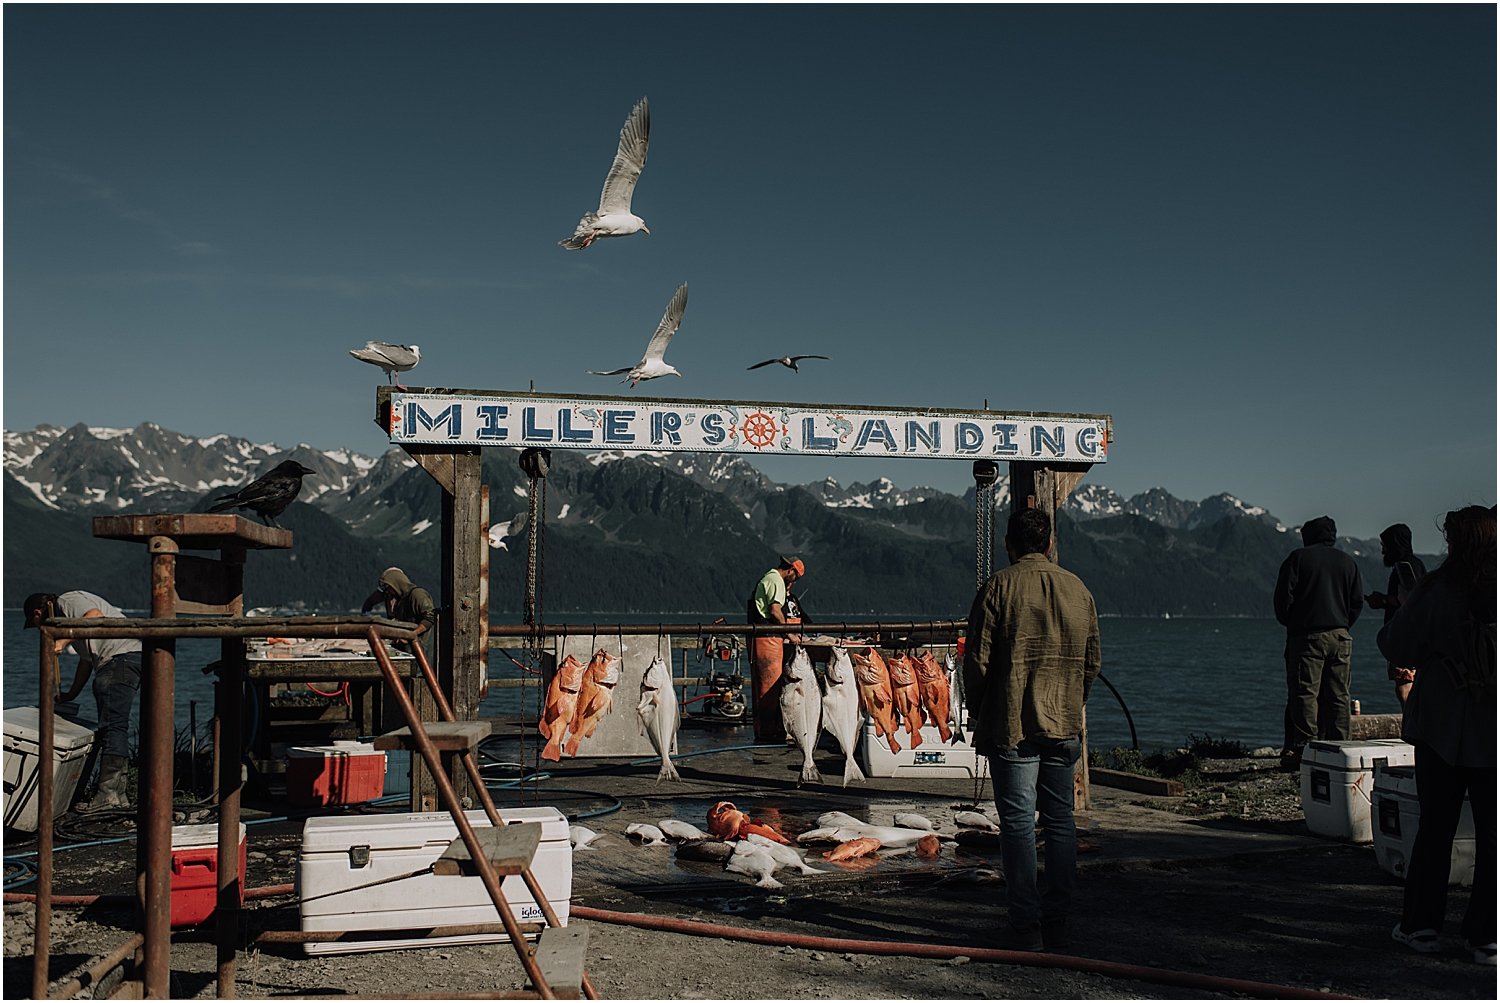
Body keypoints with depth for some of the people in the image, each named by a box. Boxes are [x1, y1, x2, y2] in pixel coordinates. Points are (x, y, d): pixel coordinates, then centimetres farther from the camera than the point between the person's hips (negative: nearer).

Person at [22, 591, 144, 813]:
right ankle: (118, 793, 7)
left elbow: (96, 616, -20)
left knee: (113, 726, -14)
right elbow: (86, 658, 31)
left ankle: (109, 794, -17)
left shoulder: (67, 601, 1)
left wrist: (64, 640, -20)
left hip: (123, 656, -10)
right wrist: (72, 694, 28)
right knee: (113, 728, 8)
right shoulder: (64, 618, 30)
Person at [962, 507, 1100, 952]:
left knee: (1018, 823, -1)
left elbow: (977, 659, -9)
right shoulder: (1078, 590, 7)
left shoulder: (999, 586, -8)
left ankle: (1025, 926, 1)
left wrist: (975, 711, 5)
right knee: (1060, 821, 12)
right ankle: (1056, 923, 17)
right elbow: (1092, 662, 12)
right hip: (1064, 727, 5)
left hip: (1011, 726, -4)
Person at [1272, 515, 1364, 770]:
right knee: (1338, 696, 6)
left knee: (1305, 694, -5)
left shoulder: (1298, 558, 1)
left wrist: (1289, 624, 10)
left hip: (1306, 636, -4)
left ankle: (1304, 749, -11)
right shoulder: (1348, 562, 13)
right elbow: (1358, 601, 10)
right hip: (1340, 638, 4)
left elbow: (1283, 597, -5)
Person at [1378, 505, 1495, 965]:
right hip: (1492, 735, 1)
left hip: (1443, 731, -1)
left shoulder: (1435, 591, -11)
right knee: (1491, 834, 8)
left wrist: (1390, 625, 13)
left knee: (1435, 828, 11)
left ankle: (1422, 925, 16)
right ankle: (1486, 936, 10)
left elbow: (1400, 649, -6)